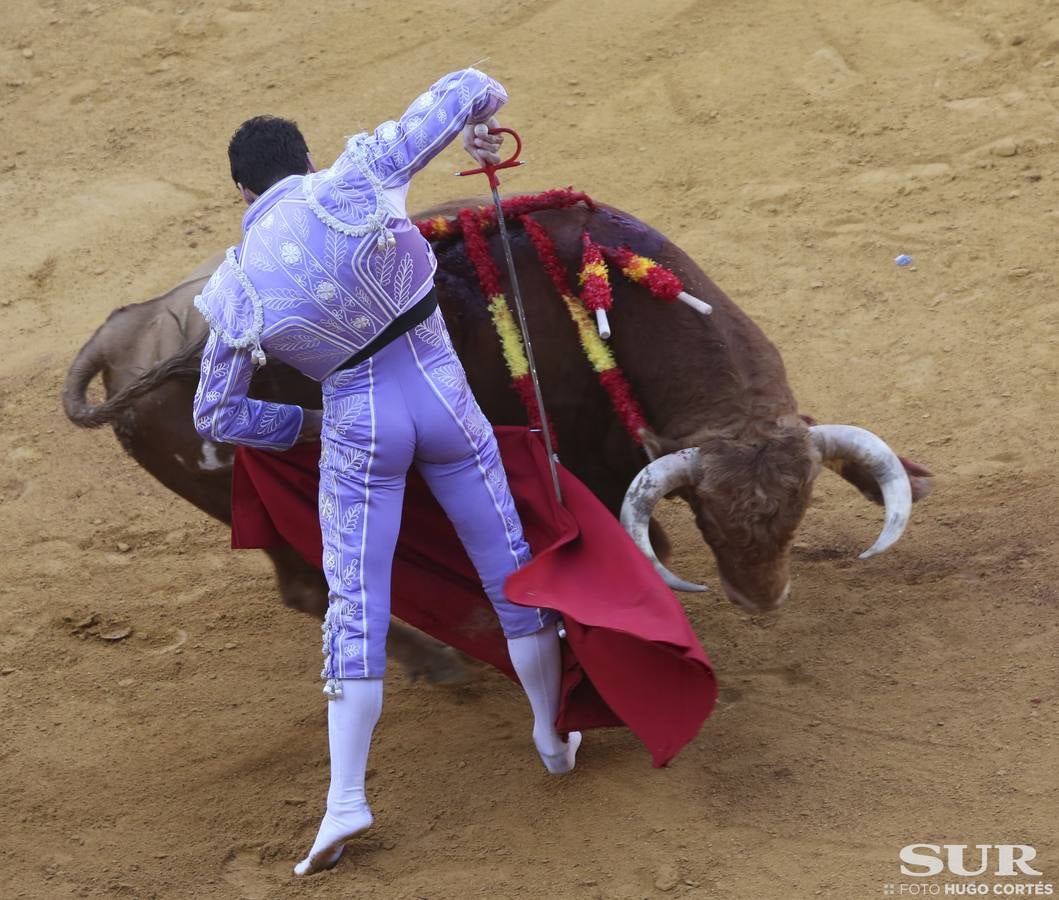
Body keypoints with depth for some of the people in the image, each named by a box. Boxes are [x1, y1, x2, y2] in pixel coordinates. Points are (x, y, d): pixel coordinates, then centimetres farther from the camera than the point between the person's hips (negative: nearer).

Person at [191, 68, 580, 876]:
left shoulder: (237, 283, 3)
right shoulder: (356, 176, -4)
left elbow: (216, 416, 9)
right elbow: (465, 92, -3)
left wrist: (304, 425, 21)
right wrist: (483, 115, 20)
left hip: (355, 422, 0)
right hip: (441, 393, 0)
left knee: (356, 606, 5)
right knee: (509, 568, 15)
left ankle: (346, 797, -3)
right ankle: (554, 738, 28)